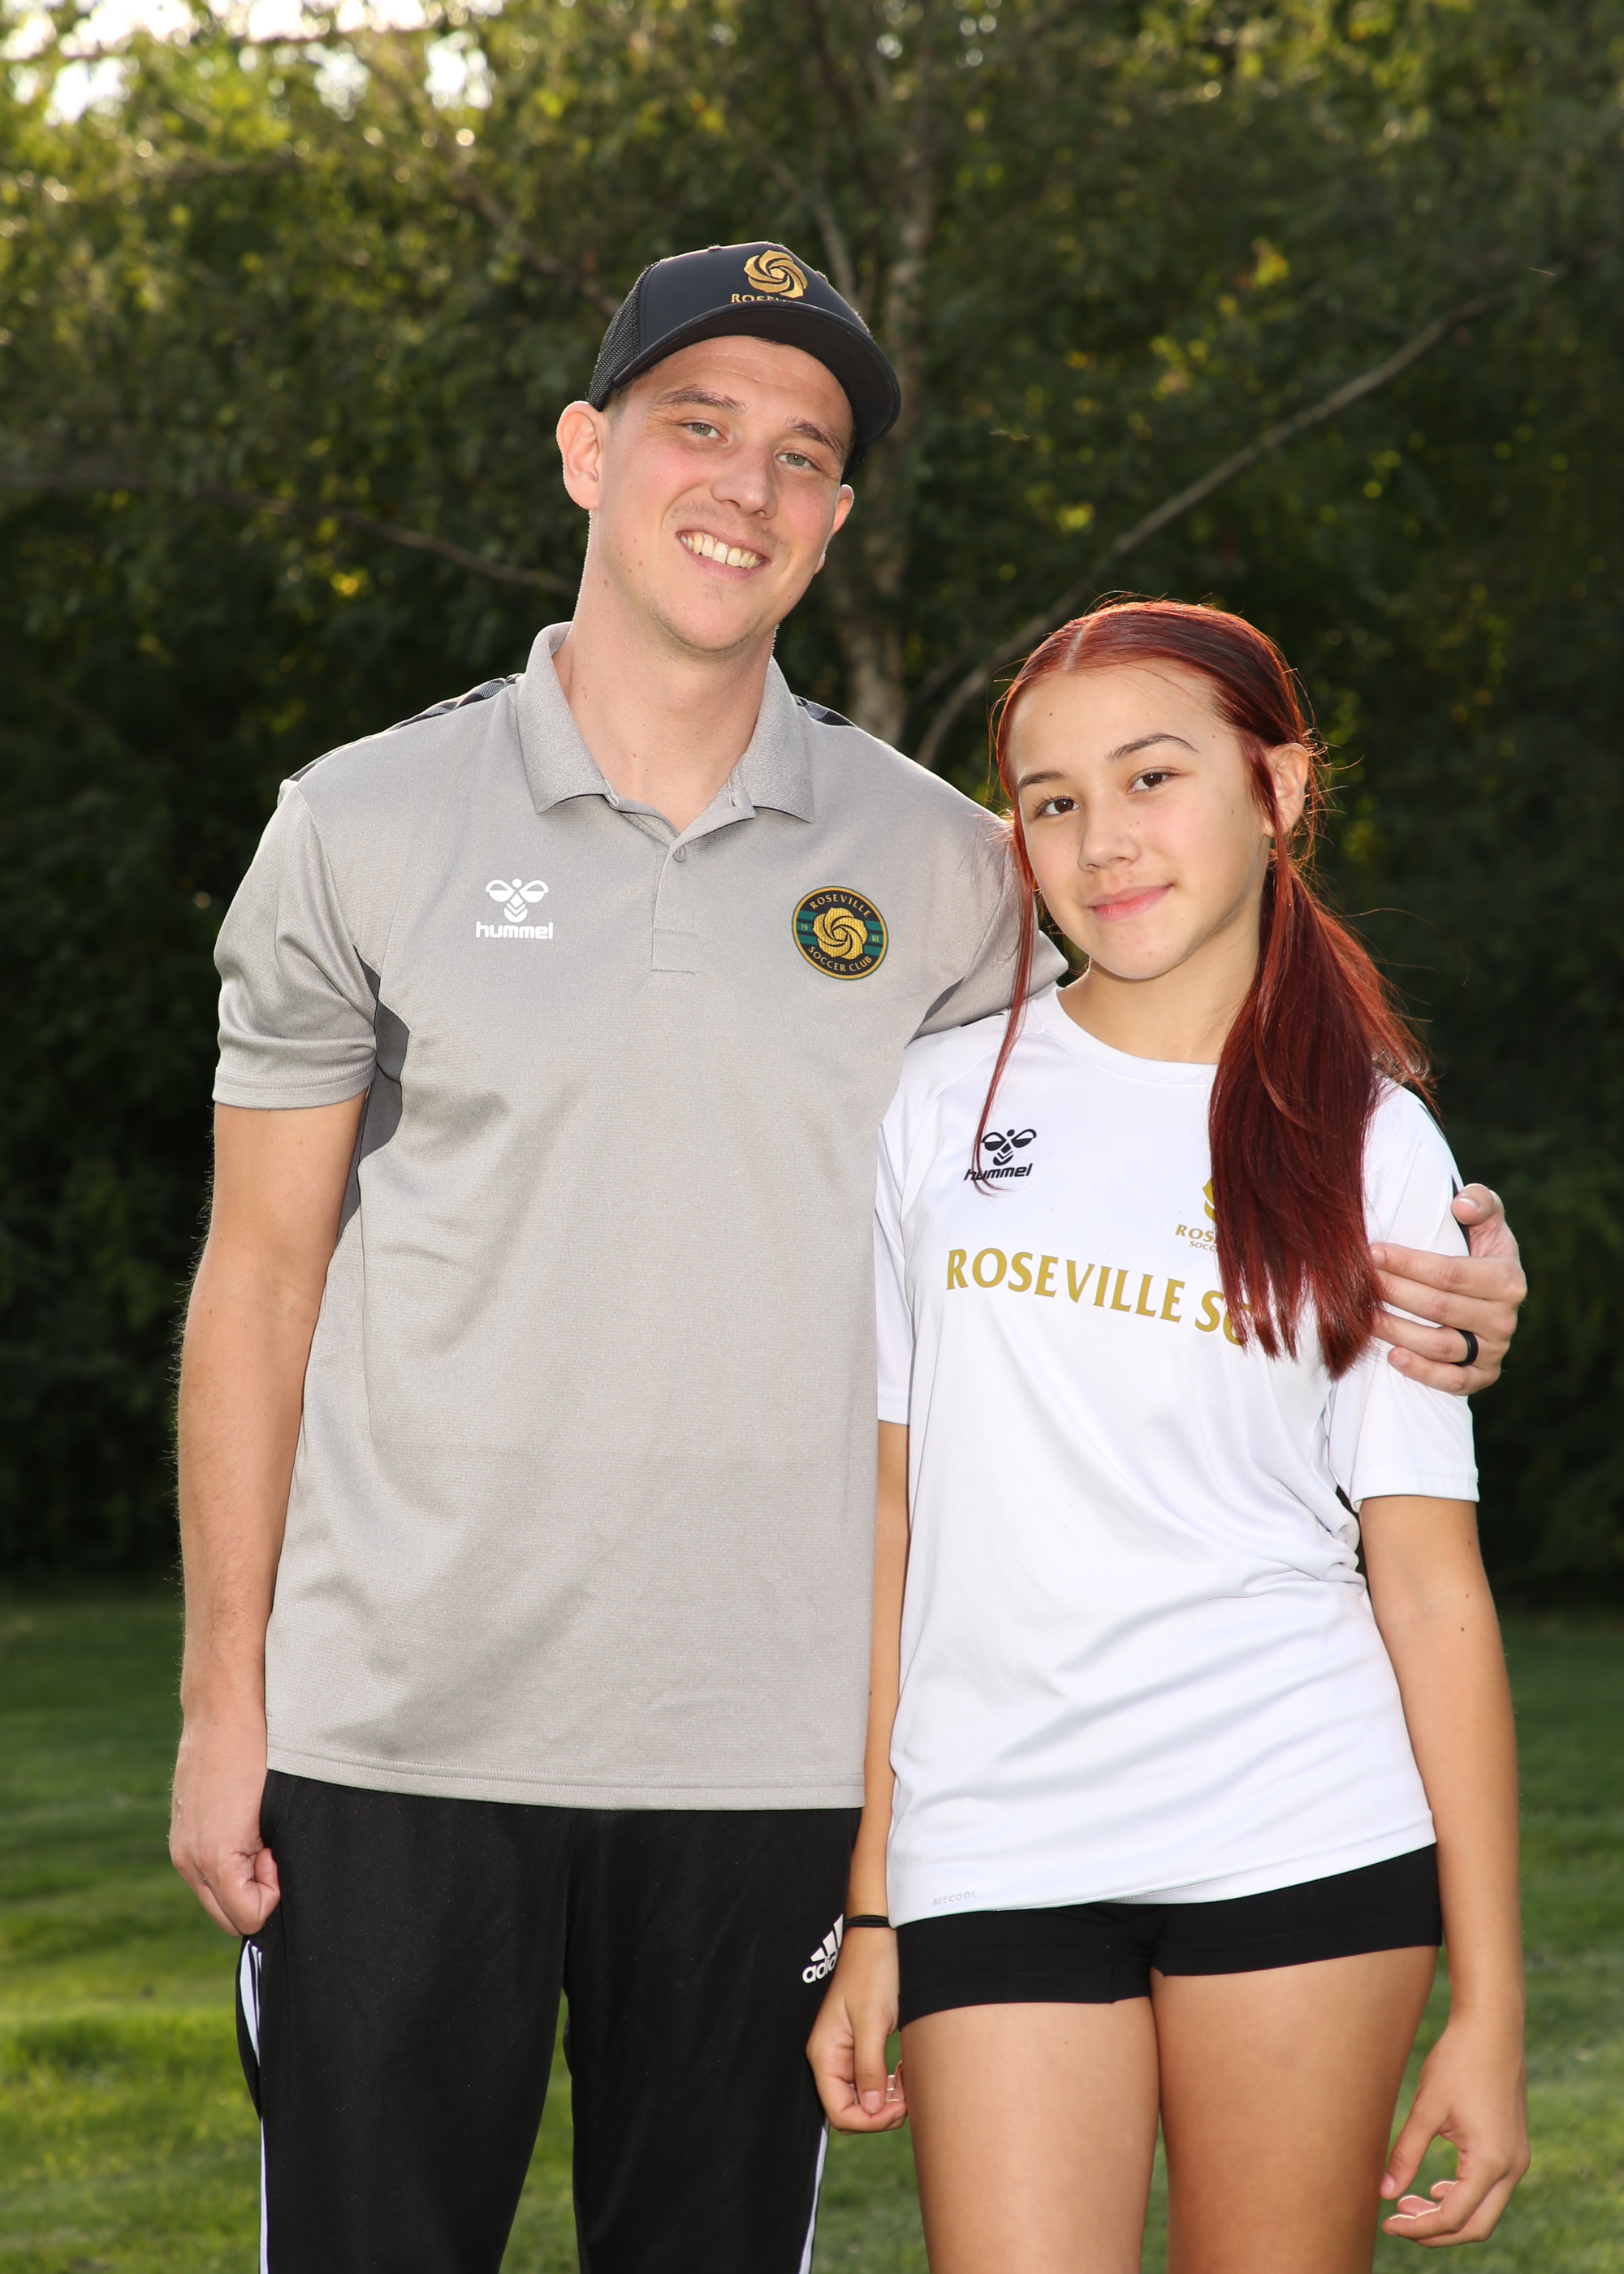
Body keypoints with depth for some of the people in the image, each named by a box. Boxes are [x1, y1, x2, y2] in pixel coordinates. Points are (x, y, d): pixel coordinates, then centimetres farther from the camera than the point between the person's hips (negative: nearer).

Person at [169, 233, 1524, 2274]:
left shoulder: (932, 867, 6)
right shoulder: (366, 827, 3)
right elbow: (260, 1278, 6)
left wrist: (1411, 1286, -8)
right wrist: (224, 1699, 2)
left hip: (767, 1749, 1)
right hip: (398, 1726, -1)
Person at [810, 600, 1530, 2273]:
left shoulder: (1371, 1147, 5)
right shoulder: (940, 1103, 7)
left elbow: (1430, 1580, 2)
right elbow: (886, 1510, 8)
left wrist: (1489, 2003, -2)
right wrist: (867, 1912, 5)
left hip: (1302, 1846, 0)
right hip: (997, 1860, 1)